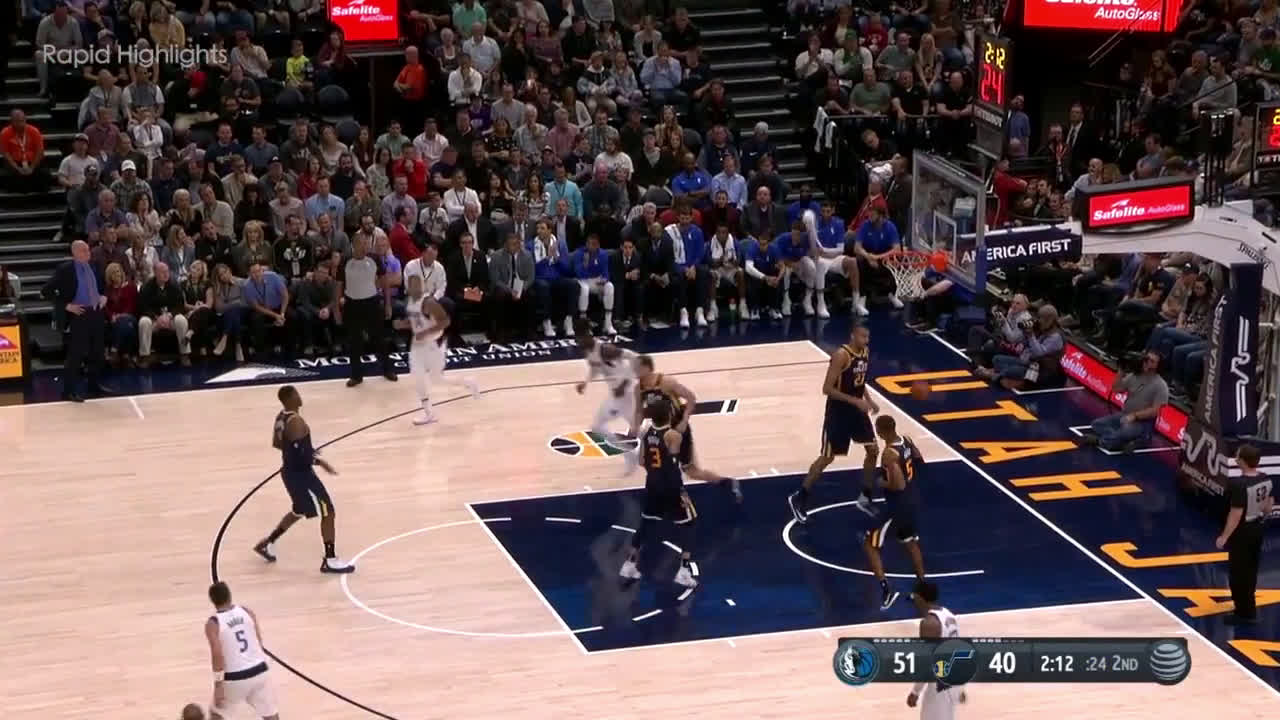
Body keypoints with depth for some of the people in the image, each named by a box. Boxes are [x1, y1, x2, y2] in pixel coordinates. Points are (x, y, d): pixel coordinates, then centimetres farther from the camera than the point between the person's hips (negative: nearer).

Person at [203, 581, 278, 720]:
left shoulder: (213, 623, -10)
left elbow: (217, 655, -17)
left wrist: (218, 685, -13)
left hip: (235, 678, -3)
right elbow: (259, 642, 7)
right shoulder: (247, 612, 4)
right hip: (259, 671, 3)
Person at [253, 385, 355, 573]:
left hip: (291, 471, 10)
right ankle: (330, 561, 3)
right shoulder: (296, 421, -26)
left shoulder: (280, 417, 4)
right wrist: (320, 461, -15)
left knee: (299, 512, 29)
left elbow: (276, 443, 18)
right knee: (327, 512, -2)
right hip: (301, 474, -10)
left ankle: (268, 544, 36)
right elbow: (303, 454, -29)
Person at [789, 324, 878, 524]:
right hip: (838, 411, -7)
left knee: (872, 449, 7)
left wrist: (869, 400, 4)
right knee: (827, 457, -1)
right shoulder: (841, 355, -24)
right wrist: (856, 401, -28)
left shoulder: (866, 352, 1)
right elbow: (827, 389, -25)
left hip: (857, 409, 7)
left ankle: (865, 498, 21)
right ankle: (799, 498, 12)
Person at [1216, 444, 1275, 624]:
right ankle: (1249, 609, 36)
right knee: (1251, 570, 22)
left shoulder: (1239, 485, -28)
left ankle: (1243, 613, 13)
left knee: (1238, 574, 6)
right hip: (1257, 529, 8)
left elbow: (1236, 514, -26)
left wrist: (1224, 537, -17)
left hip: (1241, 532, -8)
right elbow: (1269, 505, 10)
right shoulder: (1266, 480, -3)